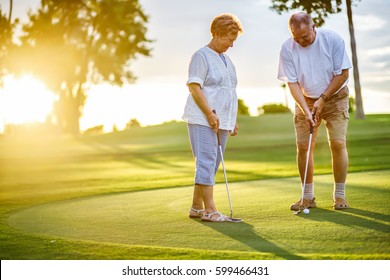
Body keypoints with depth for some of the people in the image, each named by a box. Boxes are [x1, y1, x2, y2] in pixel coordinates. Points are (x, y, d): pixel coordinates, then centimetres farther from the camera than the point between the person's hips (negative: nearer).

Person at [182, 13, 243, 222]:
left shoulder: (227, 60, 20)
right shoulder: (202, 56, -6)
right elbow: (194, 87, -14)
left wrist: (233, 120, 21)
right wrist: (210, 114, -19)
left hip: (222, 121, 8)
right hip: (202, 120, -8)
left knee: (211, 165, 9)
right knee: (206, 162, -11)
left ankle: (197, 207, 17)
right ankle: (209, 210, -12)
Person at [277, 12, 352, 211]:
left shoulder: (332, 39, -17)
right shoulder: (287, 49, -15)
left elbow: (343, 73, -11)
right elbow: (292, 83, -13)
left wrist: (323, 99, -15)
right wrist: (306, 110, -23)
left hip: (335, 98, -1)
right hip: (306, 101, 2)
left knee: (338, 143, -11)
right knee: (302, 146, -5)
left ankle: (339, 195, 1)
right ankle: (308, 197, 7)